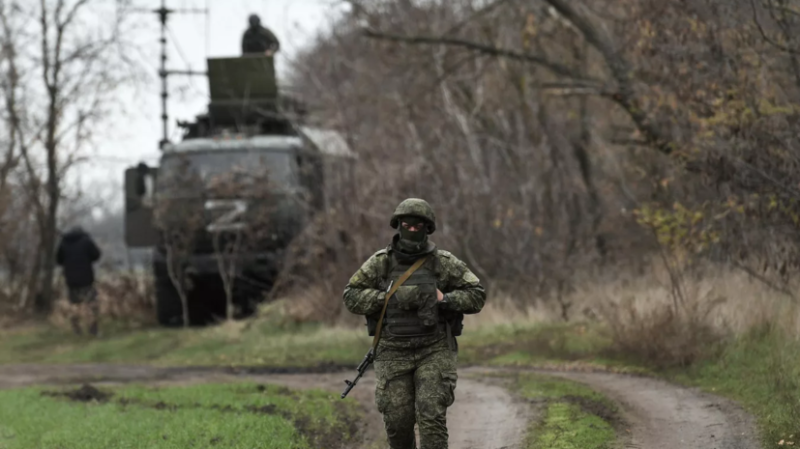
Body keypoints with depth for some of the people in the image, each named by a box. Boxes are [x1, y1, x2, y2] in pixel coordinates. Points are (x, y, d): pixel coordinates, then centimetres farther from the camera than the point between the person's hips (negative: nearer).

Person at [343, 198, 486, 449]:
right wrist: (392, 297, -17)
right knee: (398, 421, 0)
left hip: (434, 352, -1)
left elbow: (476, 296, 1)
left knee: (432, 416, -15)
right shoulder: (380, 263, 0)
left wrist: (443, 299, -16)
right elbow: (352, 298, -3)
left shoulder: (444, 263, -2)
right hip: (394, 353, 1)